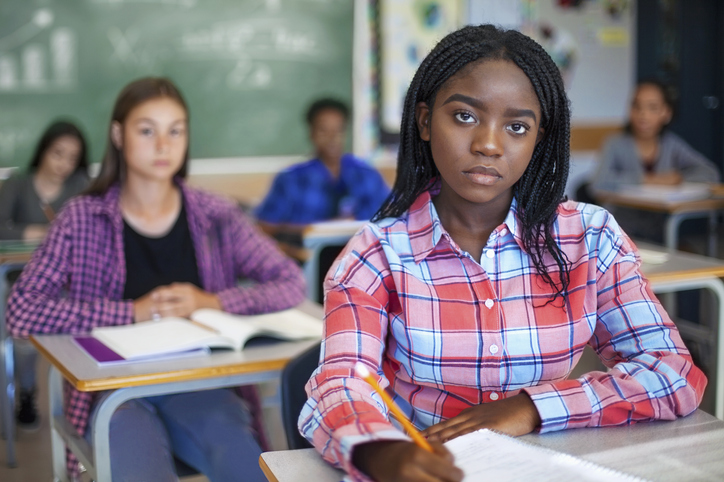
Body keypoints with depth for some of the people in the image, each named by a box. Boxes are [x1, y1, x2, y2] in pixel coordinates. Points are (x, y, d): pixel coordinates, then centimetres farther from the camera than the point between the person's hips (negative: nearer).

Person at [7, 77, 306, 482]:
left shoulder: (214, 216, 6)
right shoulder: (84, 218, 2)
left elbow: (292, 284, 2)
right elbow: (22, 311, -8)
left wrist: (212, 303, -14)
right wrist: (132, 312, -16)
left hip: (200, 381, 1)